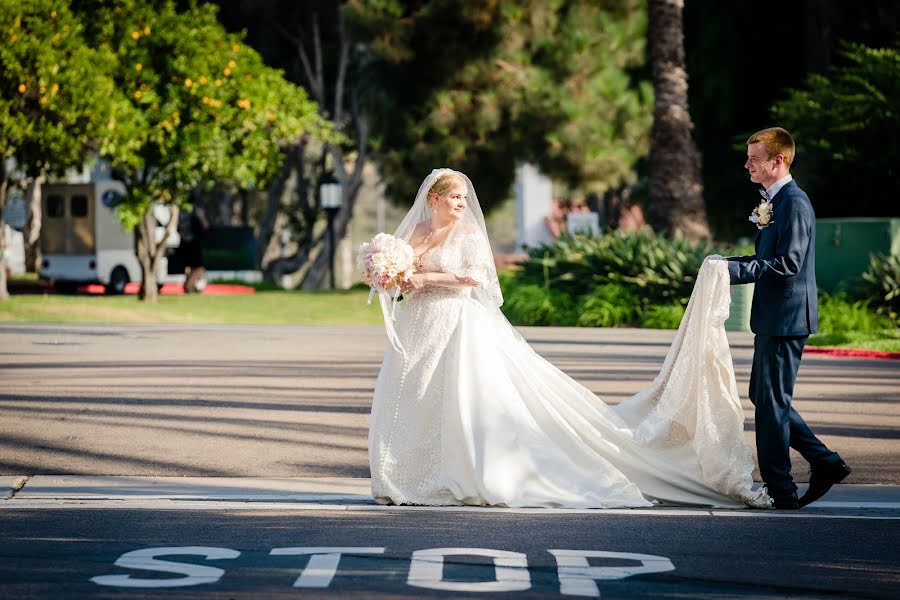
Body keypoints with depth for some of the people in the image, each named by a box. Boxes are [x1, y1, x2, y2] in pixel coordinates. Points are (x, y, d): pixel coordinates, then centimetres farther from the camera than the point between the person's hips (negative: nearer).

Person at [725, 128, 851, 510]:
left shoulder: (794, 203, -16)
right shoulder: (775, 201, 16)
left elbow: (788, 263, -23)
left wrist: (736, 270, -23)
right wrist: (730, 264, 8)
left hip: (786, 317, -10)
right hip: (773, 318, 10)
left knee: (772, 401, -5)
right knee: (764, 397, 15)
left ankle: (780, 490, 2)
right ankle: (825, 463, 19)